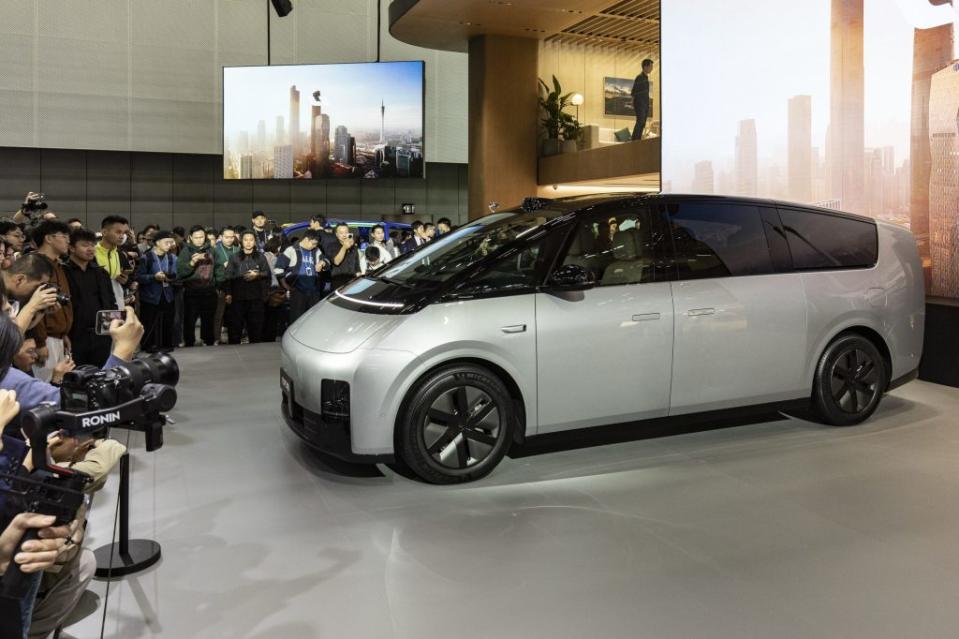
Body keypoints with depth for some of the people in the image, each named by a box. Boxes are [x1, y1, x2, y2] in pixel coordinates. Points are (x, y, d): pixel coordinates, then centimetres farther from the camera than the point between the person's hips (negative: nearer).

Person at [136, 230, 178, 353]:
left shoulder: (172, 258, 7)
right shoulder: (146, 257, -7)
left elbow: (175, 276, 9)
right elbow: (139, 277, -10)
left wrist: (171, 278, -12)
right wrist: (154, 277, -21)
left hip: (167, 297, 4)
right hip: (150, 297, -4)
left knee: (167, 324, 7)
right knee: (150, 325, -2)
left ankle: (166, 345, 18)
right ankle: (150, 346, 10)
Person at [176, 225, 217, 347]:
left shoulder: (210, 249, 9)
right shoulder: (186, 251, -1)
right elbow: (180, 270, -12)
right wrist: (193, 262, -26)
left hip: (209, 291, 3)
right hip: (192, 291, -3)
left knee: (209, 320, 11)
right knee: (190, 320, -4)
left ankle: (209, 344, 22)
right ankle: (189, 345, 4)